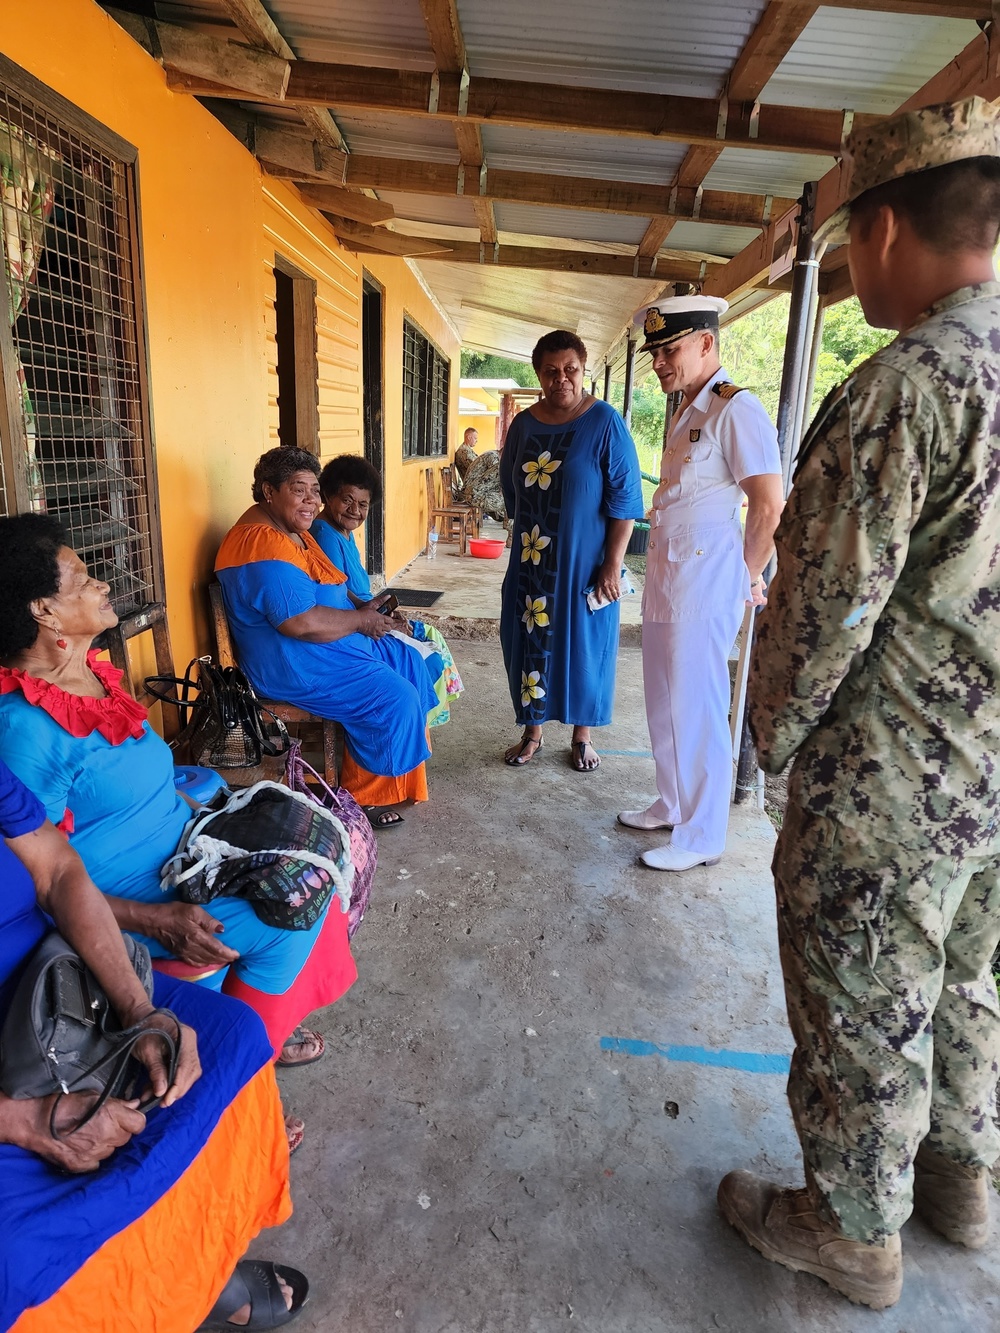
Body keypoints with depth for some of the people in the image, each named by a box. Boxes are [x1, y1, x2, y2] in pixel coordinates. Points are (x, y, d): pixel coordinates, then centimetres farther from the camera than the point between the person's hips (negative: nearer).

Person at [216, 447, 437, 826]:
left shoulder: (293, 530, 10)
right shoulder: (264, 544, -24)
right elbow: (301, 622, -32)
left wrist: (362, 609, 2)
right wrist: (360, 620, -17)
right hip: (295, 665, -11)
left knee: (413, 666, 11)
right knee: (394, 700, -17)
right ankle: (364, 797, 2)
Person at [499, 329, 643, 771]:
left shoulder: (604, 423, -9)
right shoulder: (523, 425, 3)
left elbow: (624, 499, -12)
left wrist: (612, 564, -15)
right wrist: (526, 541, 12)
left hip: (584, 562, -4)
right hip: (531, 562, 4)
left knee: (583, 644, 7)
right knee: (529, 641, 9)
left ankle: (582, 735, 25)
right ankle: (532, 731, 26)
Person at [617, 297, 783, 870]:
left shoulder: (736, 410, -12)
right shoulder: (687, 413, 17)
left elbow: (770, 507, -16)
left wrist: (748, 577, -5)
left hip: (704, 583, -9)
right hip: (667, 580, 9)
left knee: (697, 711, -1)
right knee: (665, 703, 16)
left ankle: (702, 838, 14)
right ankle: (673, 805, 33)